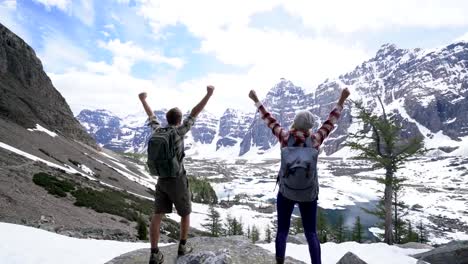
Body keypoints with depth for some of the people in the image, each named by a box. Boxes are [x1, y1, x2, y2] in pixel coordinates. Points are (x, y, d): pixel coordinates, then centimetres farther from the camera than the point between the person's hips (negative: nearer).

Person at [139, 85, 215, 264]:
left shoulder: (157, 131, -1)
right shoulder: (178, 131, -16)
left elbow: (151, 115, 16)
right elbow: (195, 113, -18)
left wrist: (143, 100, 34)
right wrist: (208, 94, -17)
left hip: (162, 180, 5)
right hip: (178, 181, -5)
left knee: (157, 215, 6)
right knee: (185, 213, 16)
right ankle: (183, 246, 26)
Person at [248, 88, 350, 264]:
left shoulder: (285, 137, -18)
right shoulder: (315, 140, -18)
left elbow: (269, 119, -7)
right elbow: (331, 121, -7)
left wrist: (256, 100, 5)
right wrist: (341, 101, 2)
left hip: (286, 193, 0)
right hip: (308, 195, 0)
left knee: (282, 231, 15)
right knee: (311, 233, 14)